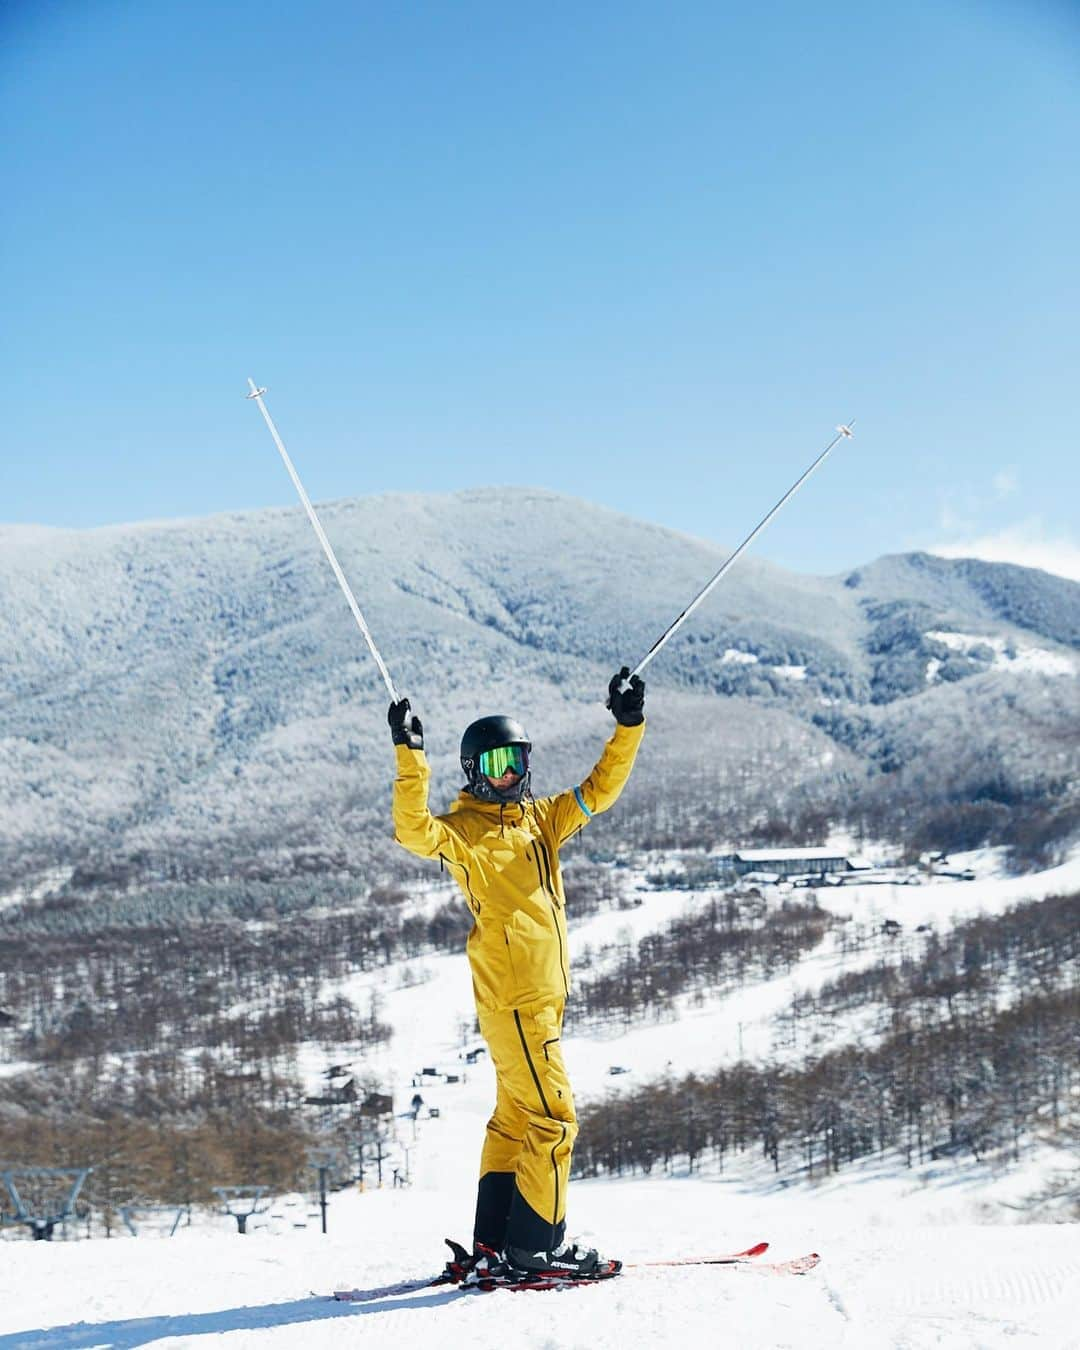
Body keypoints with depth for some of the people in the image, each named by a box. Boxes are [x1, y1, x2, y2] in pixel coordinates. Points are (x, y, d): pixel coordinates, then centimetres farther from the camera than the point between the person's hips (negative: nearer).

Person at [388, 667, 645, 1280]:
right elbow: (415, 832, -23)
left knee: (516, 1114, 12)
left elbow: (600, 788, 17)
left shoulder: (542, 818, 15)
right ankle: (536, 1243, -3)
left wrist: (629, 726, 7)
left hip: (546, 990, 8)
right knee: (553, 1114, -9)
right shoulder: (463, 828, -5)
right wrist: (411, 757, -30)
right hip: (512, 994, -8)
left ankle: (494, 1241, 20)